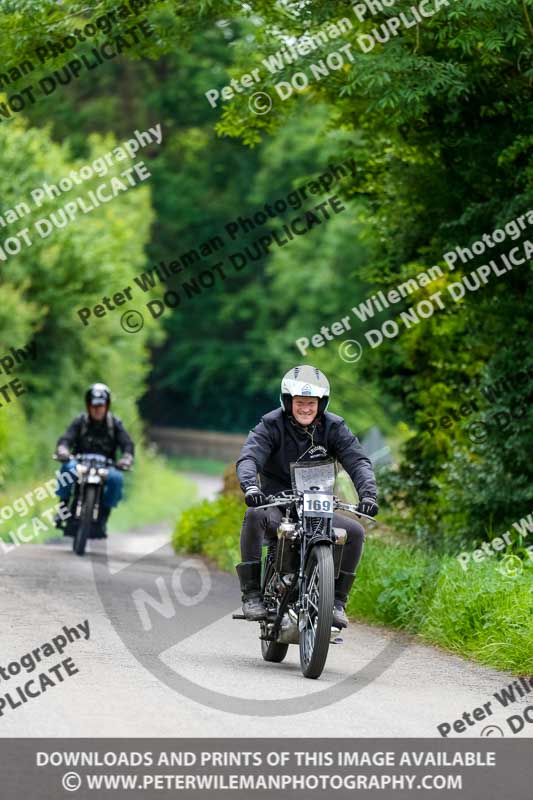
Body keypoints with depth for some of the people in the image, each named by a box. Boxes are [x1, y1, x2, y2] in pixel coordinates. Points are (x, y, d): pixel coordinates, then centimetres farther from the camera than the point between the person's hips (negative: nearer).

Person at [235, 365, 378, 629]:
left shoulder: (333, 427, 0)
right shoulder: (271, 425, -7)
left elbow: (358, 461, -11)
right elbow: (248, 457, -22)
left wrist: (368, 493, -32)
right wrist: (250, 486, -45)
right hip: (276, 505, -3)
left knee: (355, 532, -20)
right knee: (254, 516, -35)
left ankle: (336, 601, -5)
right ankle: (252, 595, -28)